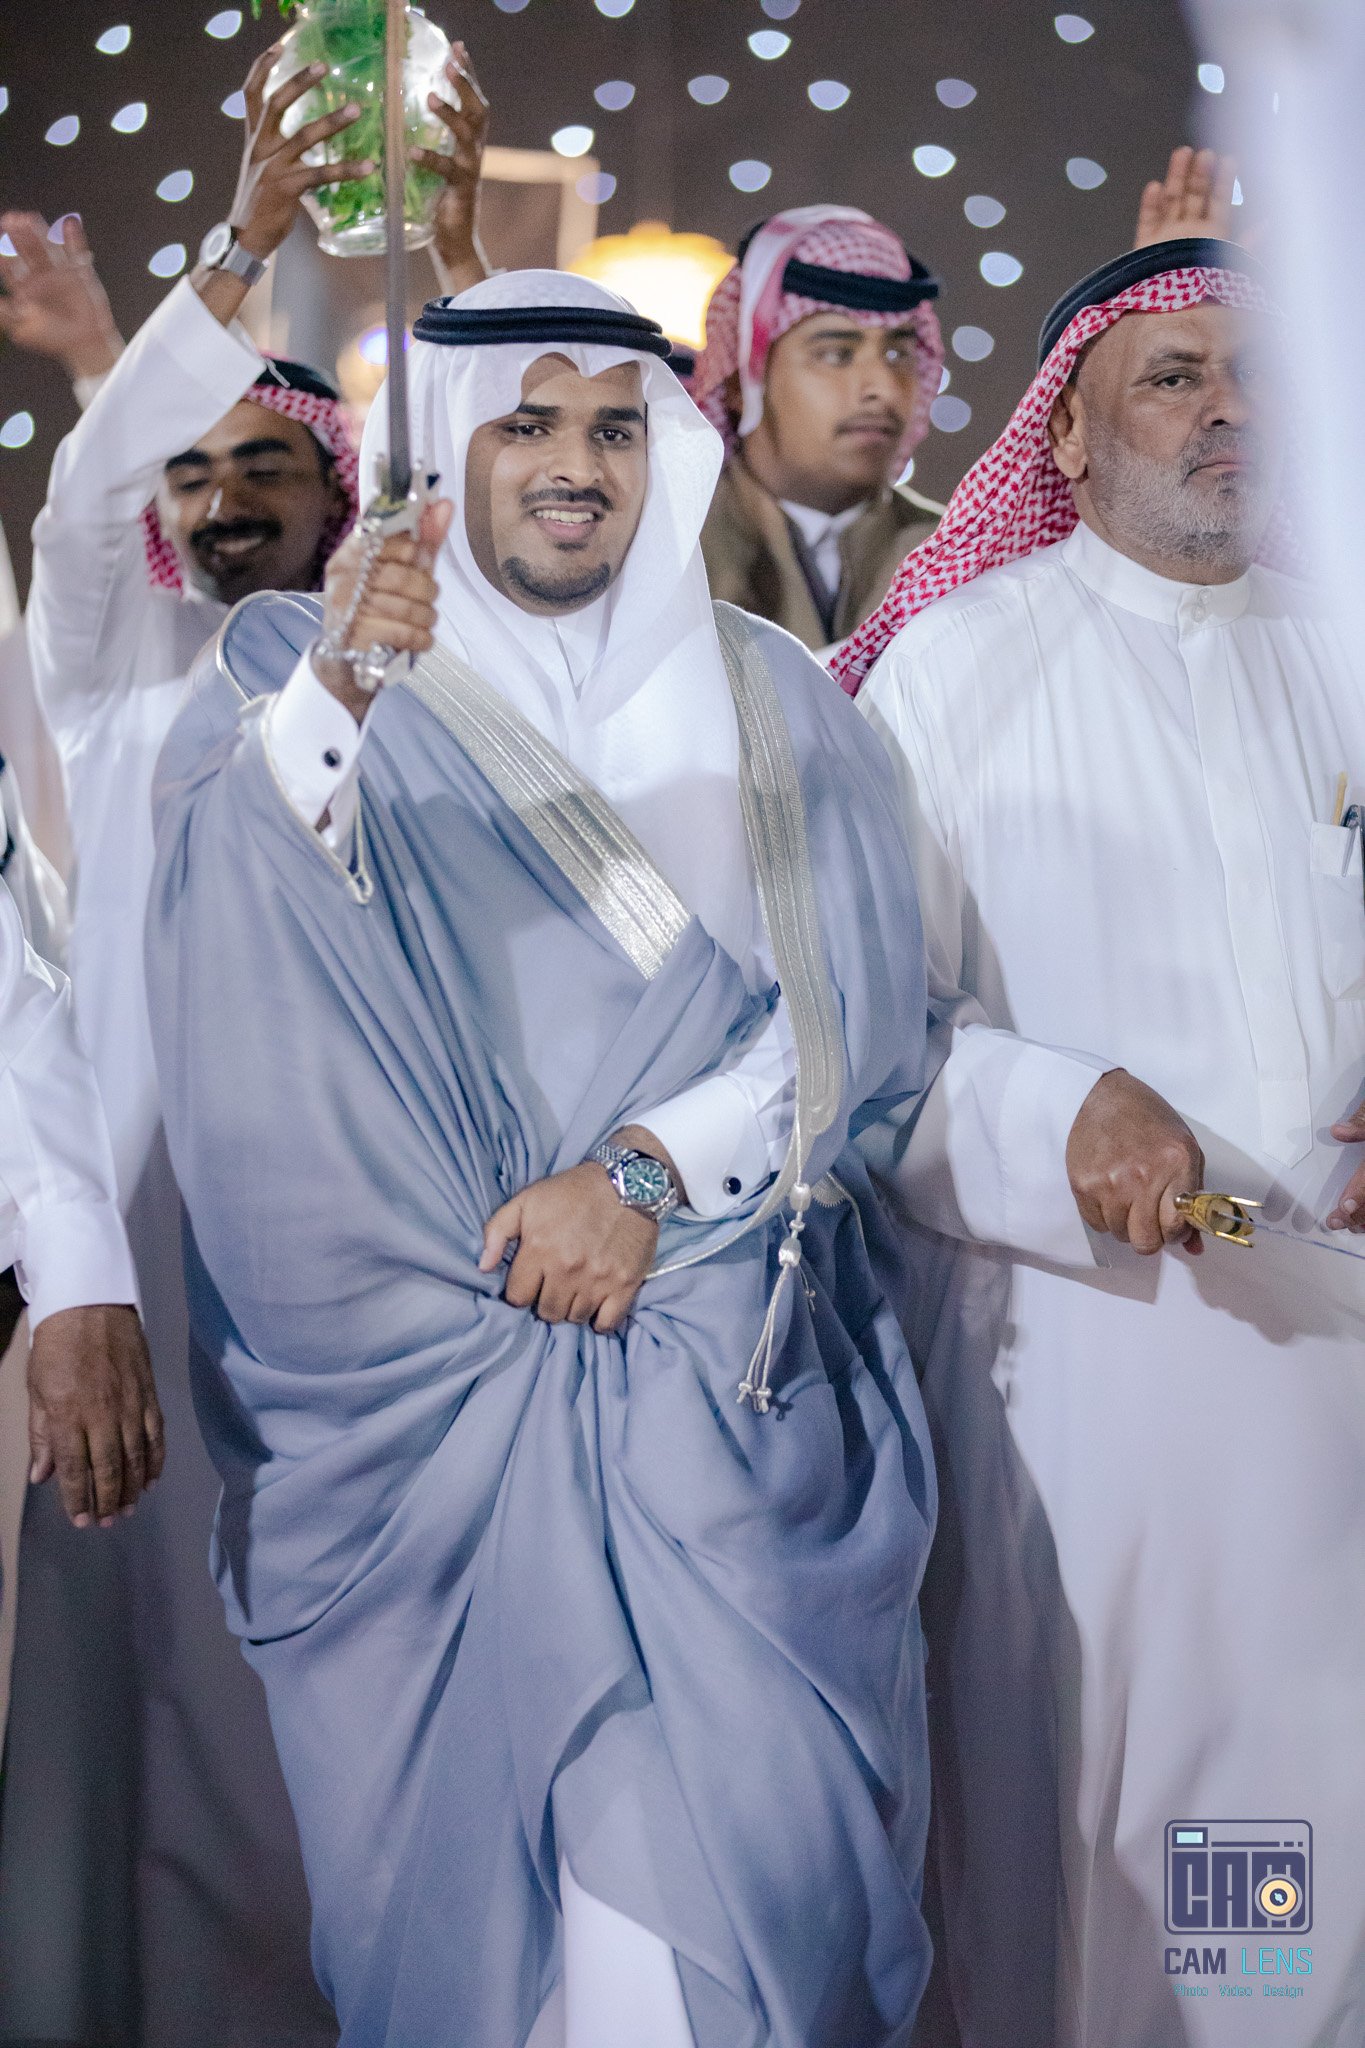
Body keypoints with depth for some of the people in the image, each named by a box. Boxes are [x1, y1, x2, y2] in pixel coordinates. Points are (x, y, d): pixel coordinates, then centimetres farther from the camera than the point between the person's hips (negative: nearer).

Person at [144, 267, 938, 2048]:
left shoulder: (766, 701, 12)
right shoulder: (306, 670, 7)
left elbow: (859, 1012, 2)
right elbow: (232, 920, -14)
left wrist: (649, 1165, -13)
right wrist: (334, 699, -33)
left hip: (731, 1379, 1)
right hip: (416, 1380, -1)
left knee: (738, 1838, -8)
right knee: (462, 1830, 0)